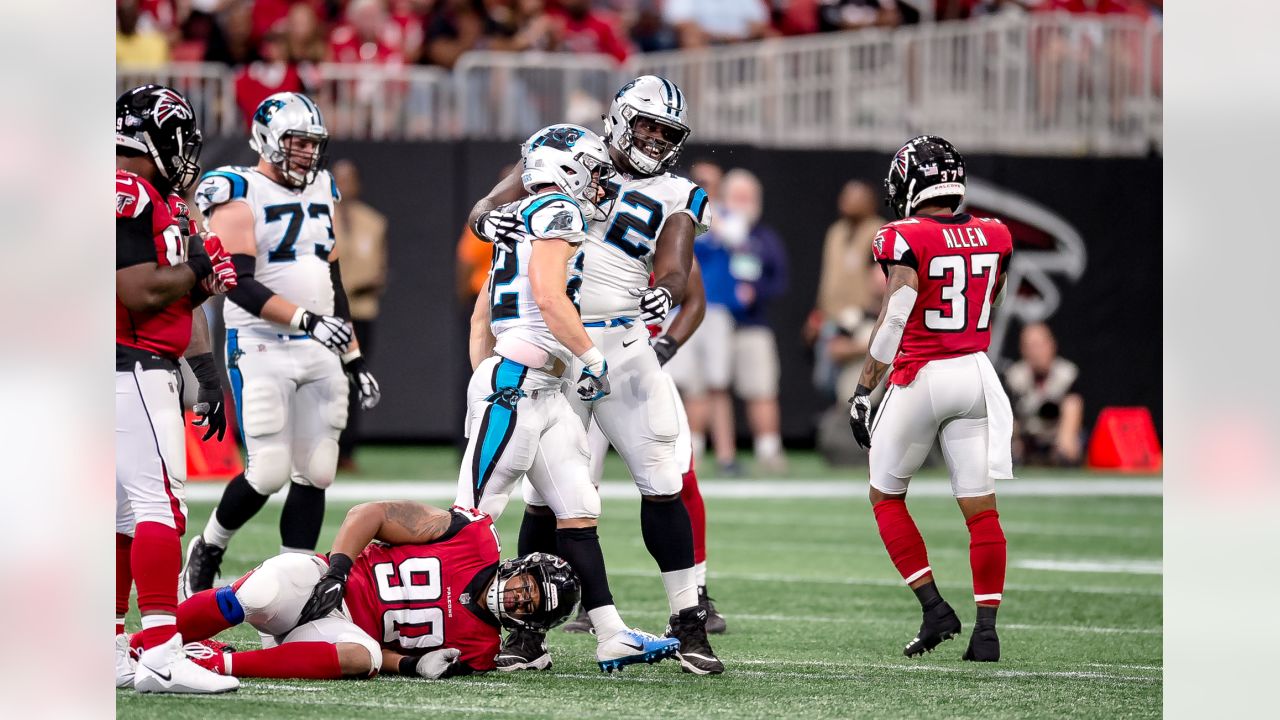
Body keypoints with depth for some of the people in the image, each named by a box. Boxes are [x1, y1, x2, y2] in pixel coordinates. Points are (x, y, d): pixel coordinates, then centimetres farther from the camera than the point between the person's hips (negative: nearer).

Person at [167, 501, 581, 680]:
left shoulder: (478, 649, 6)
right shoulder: (477, 539, -2)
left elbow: (368, 657, 6)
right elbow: (370, 515, -2)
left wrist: (412, 665, -16)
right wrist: (337, 570, -15)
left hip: (342, 628, 1)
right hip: (323, 584, -1)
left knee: (361, 657, -37)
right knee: (261, 595, -36)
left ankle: (220, 663, -34)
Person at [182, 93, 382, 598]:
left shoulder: (320, 193, 15)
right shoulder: (240, 196, -8)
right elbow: (239, 284, -19)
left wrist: (355, 358, 17)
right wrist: (307, 320, -29)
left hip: (319, 354, 7)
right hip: (261, 351, -7)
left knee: (314, 475, 1)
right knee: (269, 474, -10)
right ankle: (206, 552, 14)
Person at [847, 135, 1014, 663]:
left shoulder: (908, 239, -12)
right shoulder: (994, 237, 5)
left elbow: (893, 320, -17)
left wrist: (863, 390, -13)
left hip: (921, 378, -4)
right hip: (976, 373, 4)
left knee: (886, 496, 13)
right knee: (980, 507, 5)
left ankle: (934, 607, 3)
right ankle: (986, 629, 1)